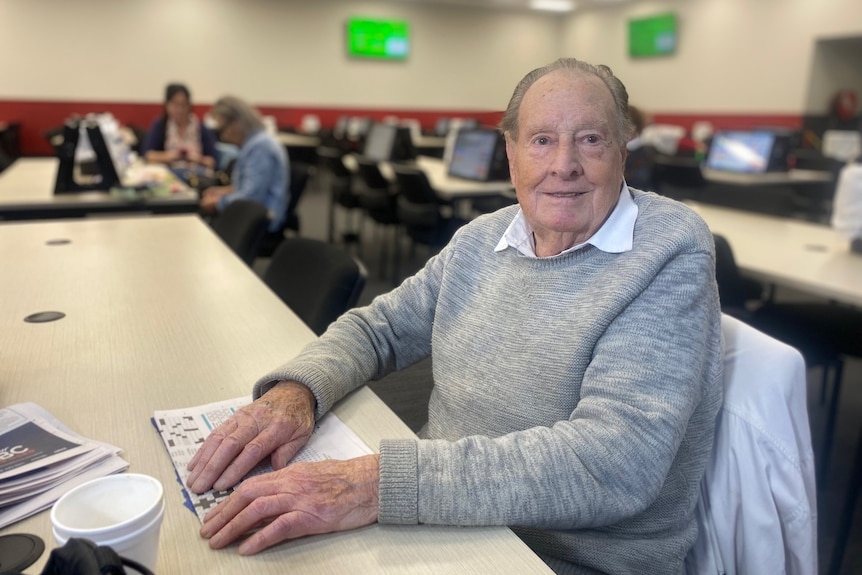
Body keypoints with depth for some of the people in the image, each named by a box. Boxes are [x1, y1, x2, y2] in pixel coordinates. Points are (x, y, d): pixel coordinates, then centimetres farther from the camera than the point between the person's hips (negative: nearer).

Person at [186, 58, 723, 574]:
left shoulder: (669, 256, -16)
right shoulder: (479, 241, 4)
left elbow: (618, 460, -28)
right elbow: (377, 326, 10)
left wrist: (384, 482, -36)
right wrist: (294, 390, -12)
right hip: (444, 530, 5)